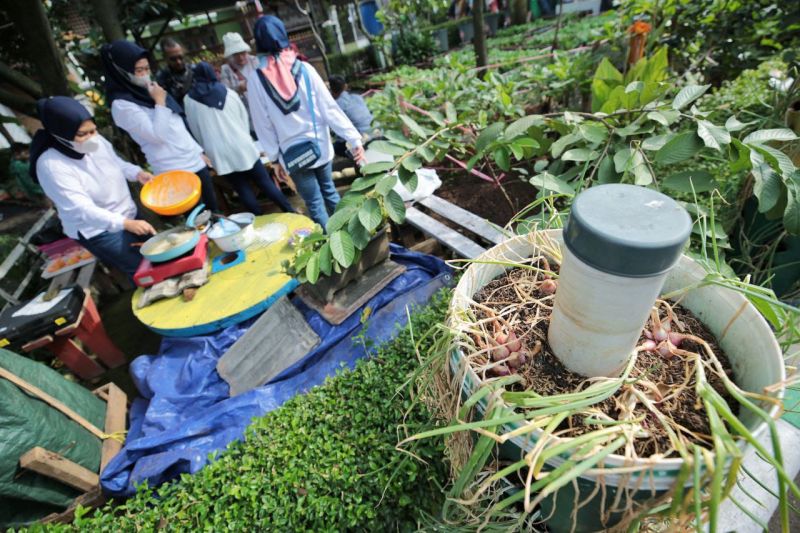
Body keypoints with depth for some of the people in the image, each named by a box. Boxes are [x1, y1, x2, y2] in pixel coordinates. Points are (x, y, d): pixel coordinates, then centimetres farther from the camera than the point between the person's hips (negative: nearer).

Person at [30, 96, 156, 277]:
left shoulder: (96, 141, -9)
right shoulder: (51, 164, -26)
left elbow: (116, 162, 12)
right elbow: (82, 209, -31)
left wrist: (137, 173, -10)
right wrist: (126, 224, -44)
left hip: (129, 213, 7)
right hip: (98, 230, -7)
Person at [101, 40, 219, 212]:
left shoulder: (149, 91, 14)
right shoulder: (122, 105, -10)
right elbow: (157, 135, -17)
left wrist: (199, 151, 17)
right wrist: (160, 102, -12)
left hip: (195, 162, 8)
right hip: (174, 172, -8)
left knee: (214, 210, 14)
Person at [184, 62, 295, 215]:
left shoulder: (189, 100, 2)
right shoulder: (228, 92, 5)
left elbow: (195, 130, 10)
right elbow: (244, 118, 12)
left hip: (220, 154, -1)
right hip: (242, 147, 1)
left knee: (243, 189, 8)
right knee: (265, 182, 8)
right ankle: (290, 213, 12)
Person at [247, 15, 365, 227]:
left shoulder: (256, 79, -7)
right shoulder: (304, 68, -5)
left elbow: (263, 125, -5)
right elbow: (329, 108, -9)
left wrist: (274, 158, 4)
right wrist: (354, 138, -7)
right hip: (320, 145, 2)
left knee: (314, 203, 9)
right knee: (329, 191, 21)